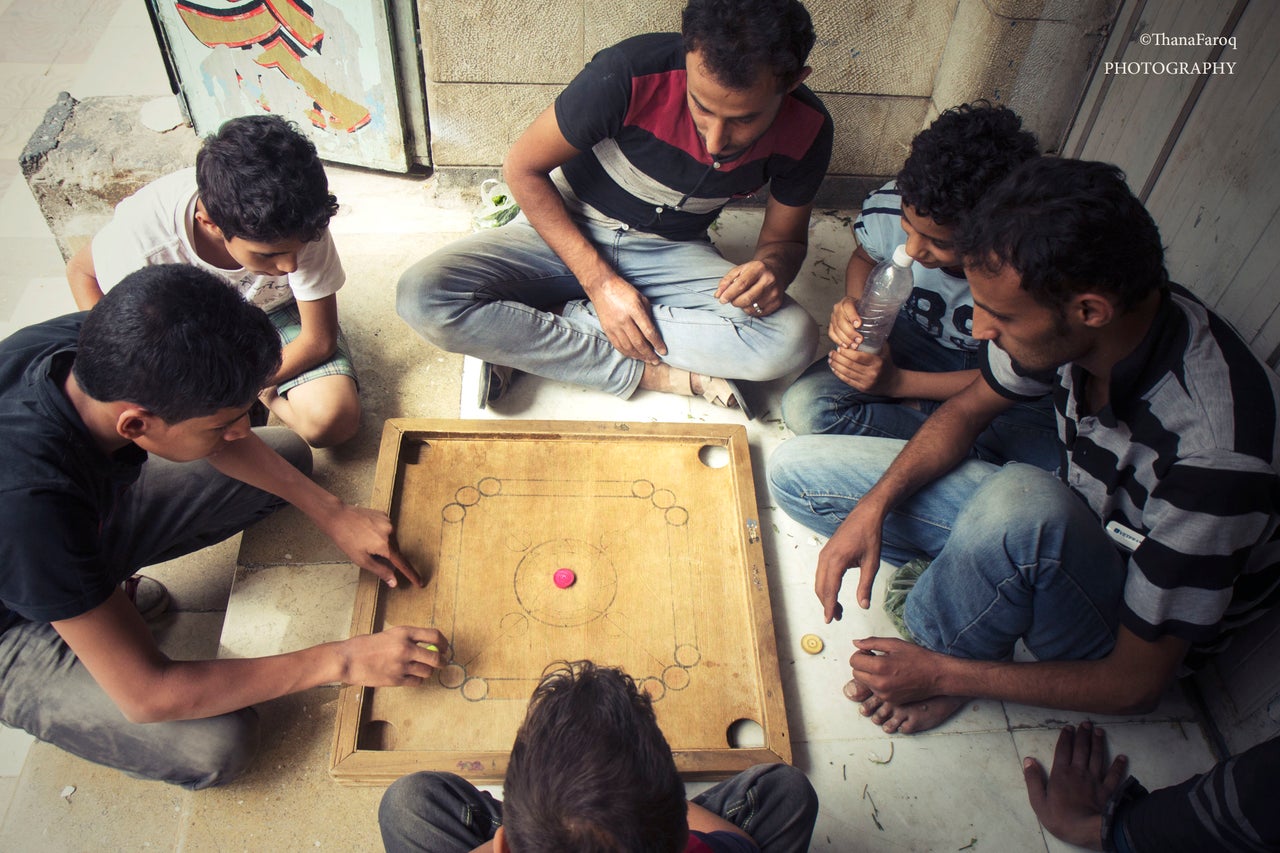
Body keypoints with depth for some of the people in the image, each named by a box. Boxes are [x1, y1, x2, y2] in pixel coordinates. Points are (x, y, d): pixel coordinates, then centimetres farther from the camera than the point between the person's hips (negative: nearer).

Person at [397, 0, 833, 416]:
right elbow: (523, 168, -14)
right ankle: (659, 375, -21)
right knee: (422, 296, -27)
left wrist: (773, 268, -26)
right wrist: (600, 282, -21)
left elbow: (785, 238, 1)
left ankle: (522, 336, -19)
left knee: (792, 340, -28)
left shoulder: (807, 131, -16)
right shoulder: (632, 73, -27)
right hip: (566, 231, -2)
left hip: (671, 252, 2)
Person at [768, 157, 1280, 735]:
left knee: (1021, 500, -42)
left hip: (1141, 634, -5)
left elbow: (1138, 684, -26)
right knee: (795, 470, -2)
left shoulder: (1211, 450, -37)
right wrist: (873, 505, -15)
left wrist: (943, 675, -21)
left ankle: (949, 660, -13)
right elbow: (968, 409, 0)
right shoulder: (1070, 320, -21)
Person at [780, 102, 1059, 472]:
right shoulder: (887, 209, -23)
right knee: (805, 409, -23)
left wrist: (899, 384, -25)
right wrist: (854, 304, -19)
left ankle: (913, 414, -6)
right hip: (914, 343, 3)